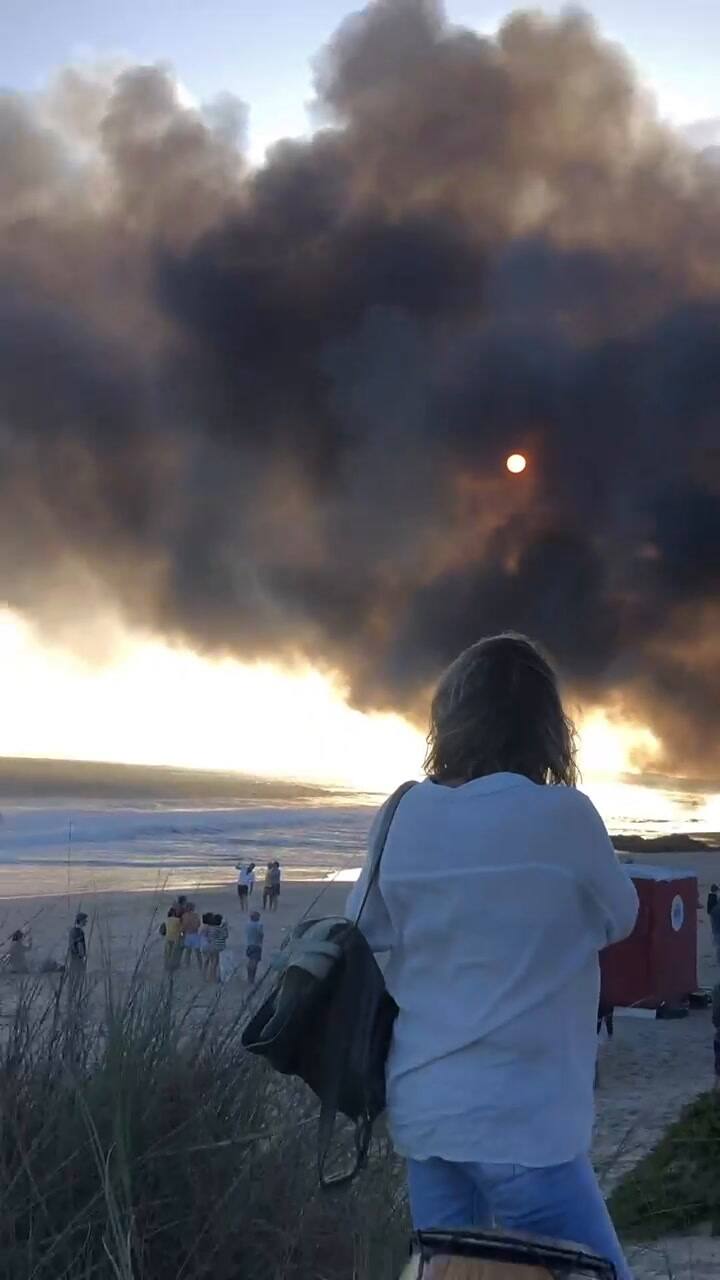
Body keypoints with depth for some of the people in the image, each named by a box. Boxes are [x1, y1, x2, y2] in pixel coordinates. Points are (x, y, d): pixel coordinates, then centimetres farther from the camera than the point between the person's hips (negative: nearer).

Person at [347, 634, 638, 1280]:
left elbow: (367, 929, 14)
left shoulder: (405, 816, -1)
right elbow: (619, 919, 5)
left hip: (419, 1104, 6)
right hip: (519, 1116, -5)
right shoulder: (562, 814, -13)